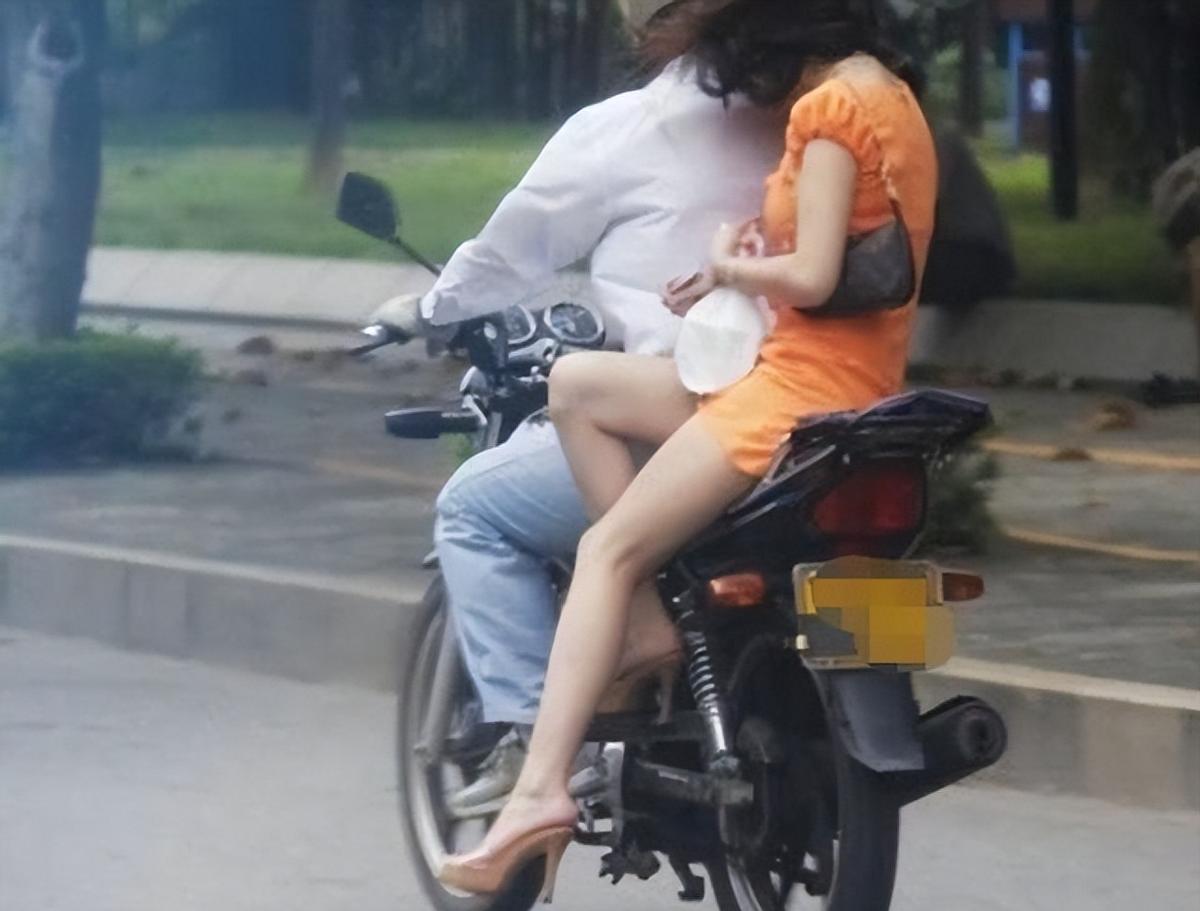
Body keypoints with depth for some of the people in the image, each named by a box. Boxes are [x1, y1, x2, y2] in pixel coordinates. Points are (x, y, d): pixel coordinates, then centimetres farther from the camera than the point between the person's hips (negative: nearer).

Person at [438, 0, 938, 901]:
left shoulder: (830, 102, -13)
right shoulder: (887, 92, 16)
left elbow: (812, 277, -20)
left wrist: (730, 266, -1)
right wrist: (737, 270, 8)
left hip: (802, 390, -10)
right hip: (849, 385, 10)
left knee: (607, 551, -9)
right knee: (575, 385, 13)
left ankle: (543, 790, -18)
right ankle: (648, 621, 5)